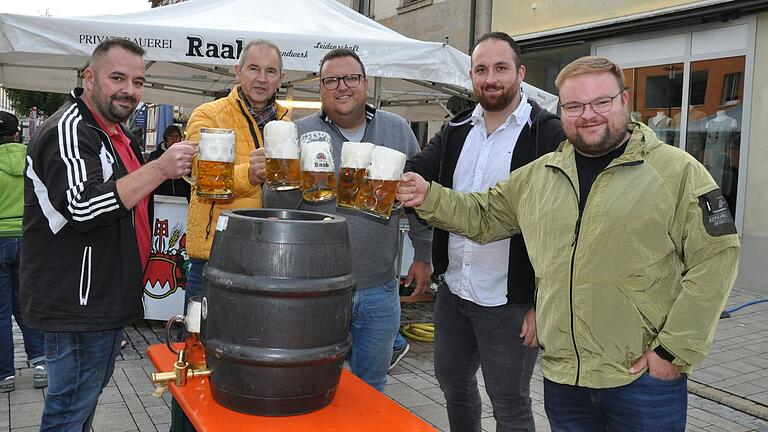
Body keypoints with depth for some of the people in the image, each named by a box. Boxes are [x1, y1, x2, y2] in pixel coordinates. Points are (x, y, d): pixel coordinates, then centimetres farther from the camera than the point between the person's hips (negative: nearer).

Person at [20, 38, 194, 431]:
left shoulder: (113, 132, 14)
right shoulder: (68, 131, -18)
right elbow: (84, 207, -31)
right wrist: (160, 169, -35)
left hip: (107, 301, 10)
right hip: (77, 306, -10)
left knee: (88, 396, 21)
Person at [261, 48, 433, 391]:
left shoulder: (397, 131, 5)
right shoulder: (299, 134, -3)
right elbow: (274, 207, -4)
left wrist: (423, 255, 10)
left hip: (380, 291, 2)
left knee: (371, 386, 19)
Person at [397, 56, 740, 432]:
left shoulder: (677, 171, -6)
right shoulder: (538, 175, 9)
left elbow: (715, 257, -8)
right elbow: (483, 216, 16)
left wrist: (674, 350, -11)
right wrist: (429, 198, -1)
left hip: (644, 377, -4)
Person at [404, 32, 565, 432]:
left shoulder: (549, 135, -11)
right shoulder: (456, 131, 8)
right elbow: (413, 172, -2)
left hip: (509, 301, -6)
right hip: (453, 290, 6)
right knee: (453, 383, 22)